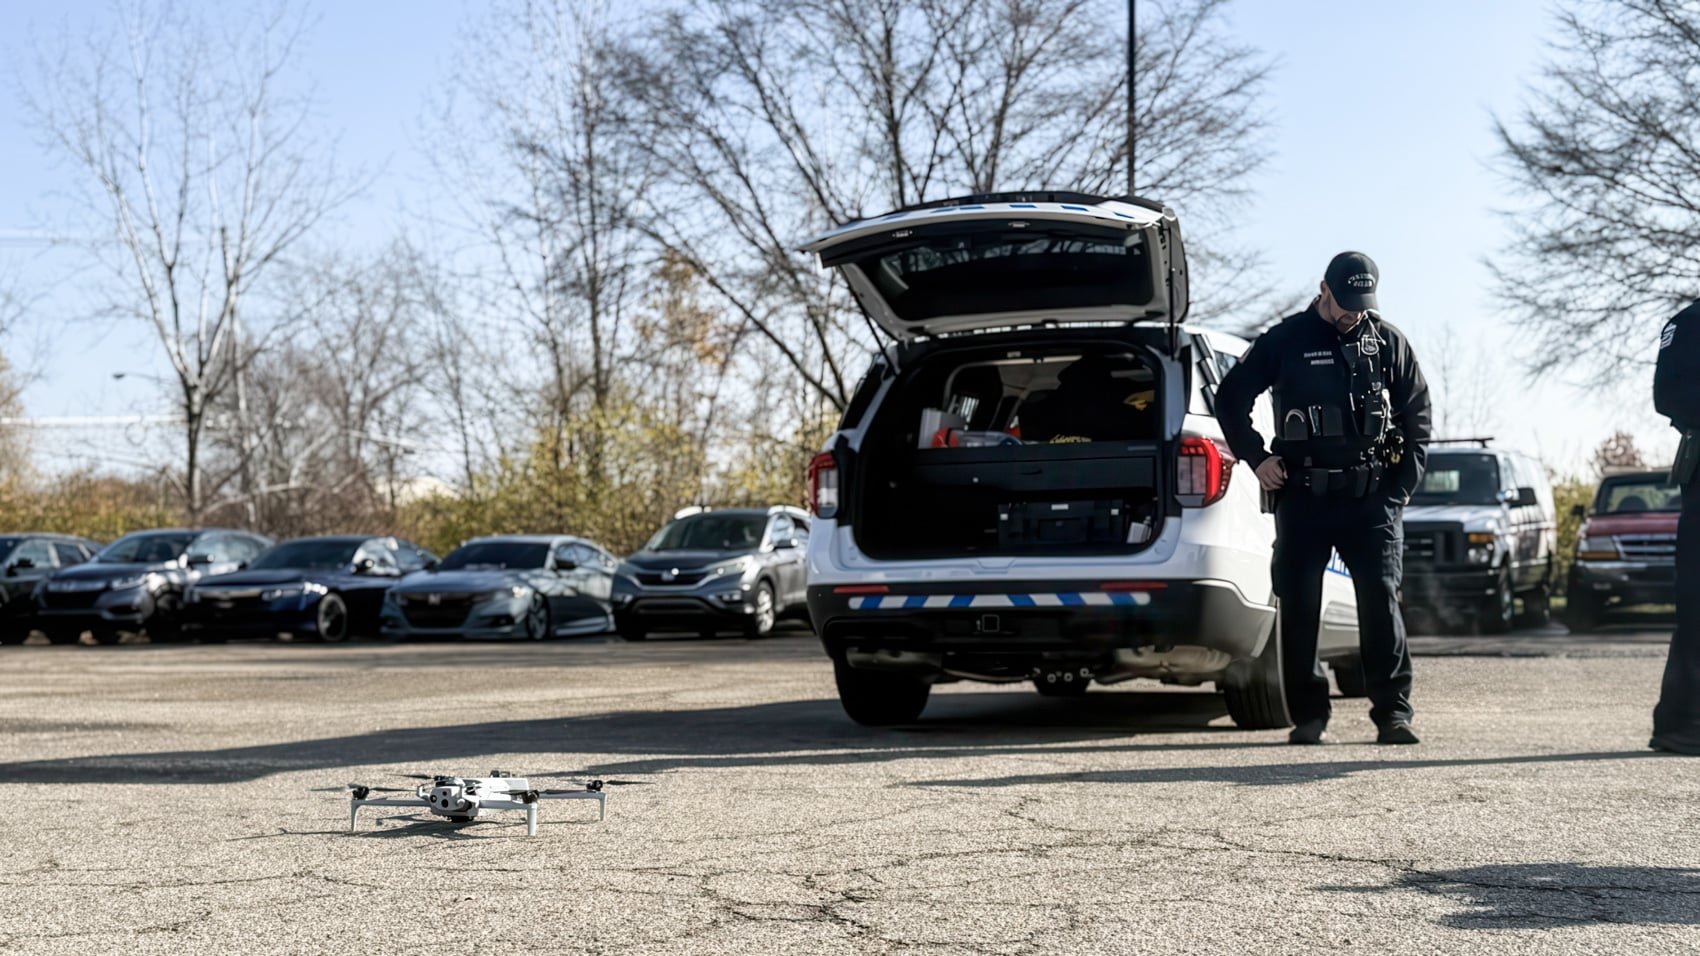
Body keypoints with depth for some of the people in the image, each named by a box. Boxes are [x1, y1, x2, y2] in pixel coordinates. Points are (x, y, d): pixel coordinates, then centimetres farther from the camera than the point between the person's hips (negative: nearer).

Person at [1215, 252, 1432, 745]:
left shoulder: (1388, 342, 9)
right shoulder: (1285, 341, 4)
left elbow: (1417, 413, 13)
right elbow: (1230, 397, 9)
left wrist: (1405, 481, 5)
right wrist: (1256, 458, 3)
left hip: (1372, 497, 0)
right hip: (1303, 498, 0)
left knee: (1380, 601, -6)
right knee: (1299, 606, 1)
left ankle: (1393, 712, -3)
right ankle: (1309, 716, 7)